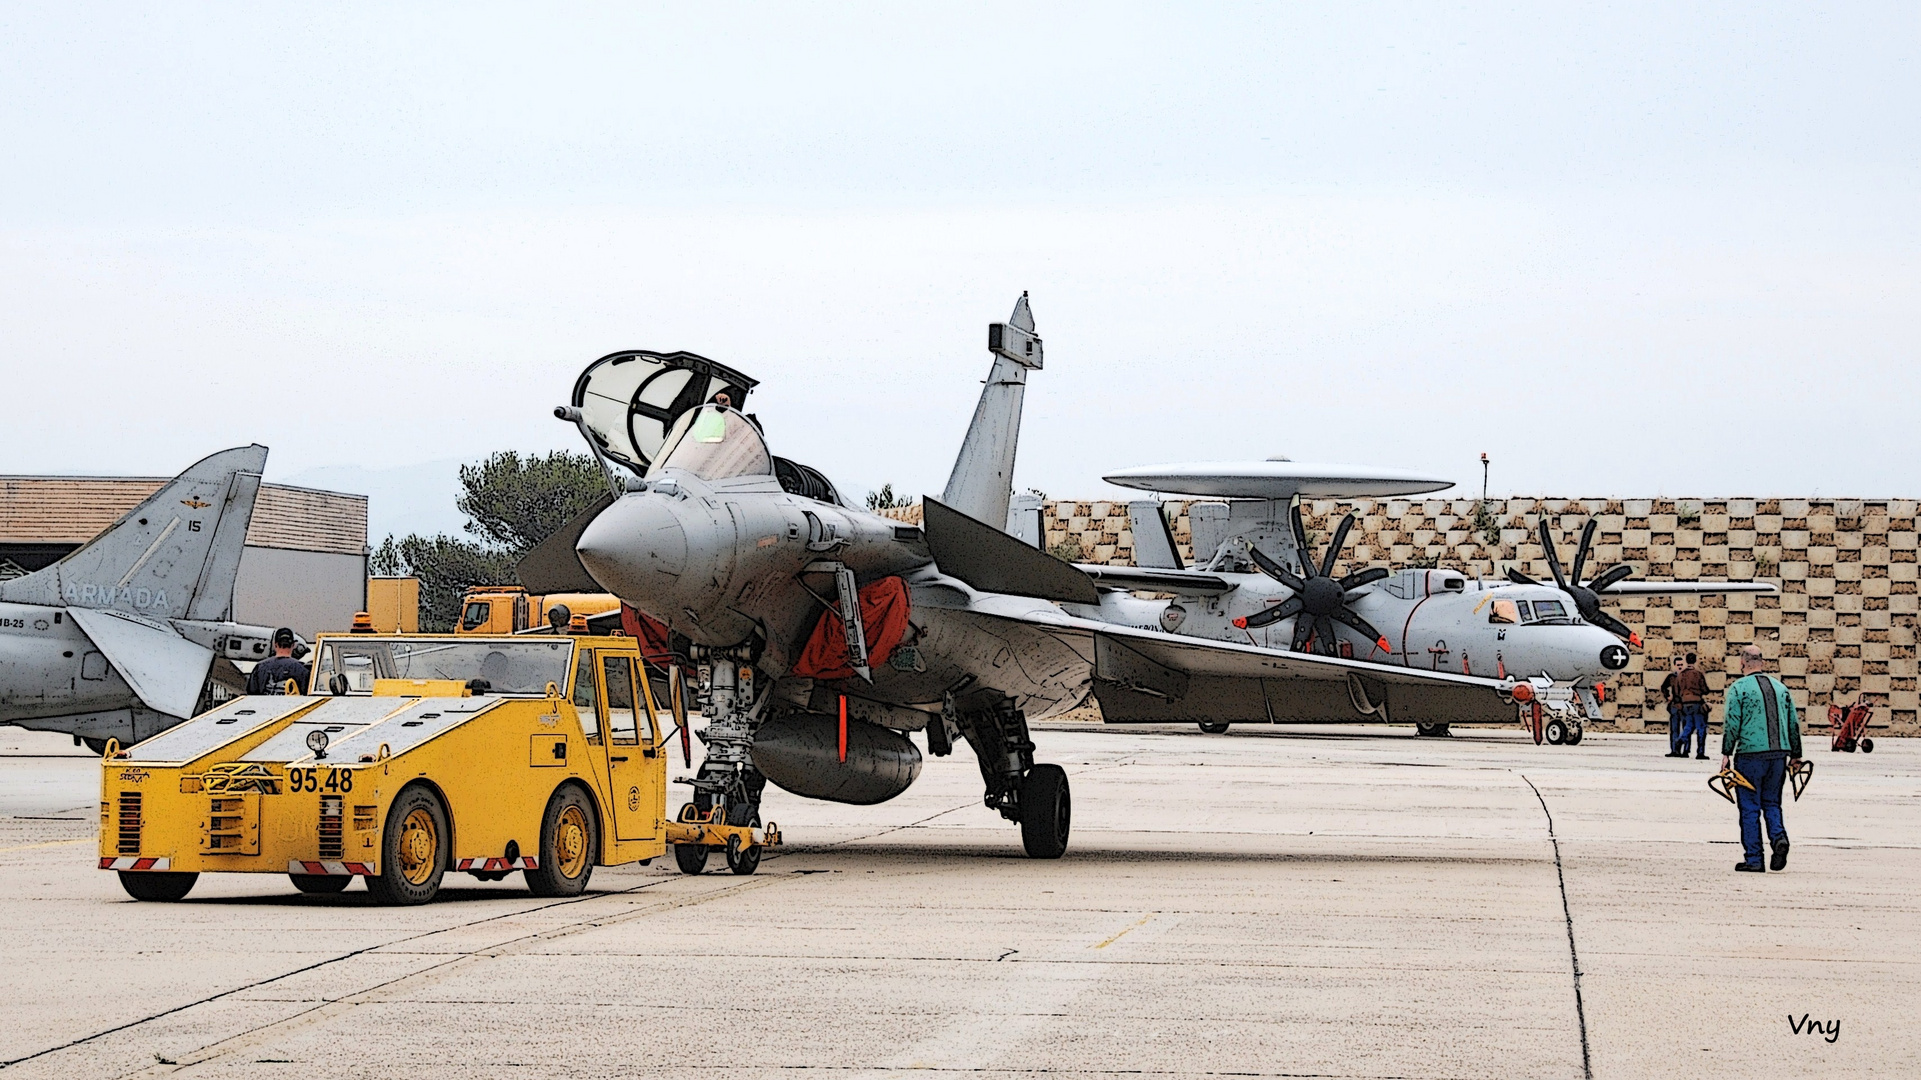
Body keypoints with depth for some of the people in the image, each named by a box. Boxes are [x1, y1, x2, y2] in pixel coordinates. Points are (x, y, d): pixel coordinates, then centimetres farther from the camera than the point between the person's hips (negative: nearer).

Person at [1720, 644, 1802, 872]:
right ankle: (1779, 836, -12)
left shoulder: (1739, 688, -3)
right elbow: (1794, 723, 14)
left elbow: (1731, 723, -9)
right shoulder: (1780, 688, 13)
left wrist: (1726, 753, -3)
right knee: (1771, 802, 16)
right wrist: (1795, 755, 21)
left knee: (1750, 807, 2)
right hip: (1778, 754, 5)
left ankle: (1754, 859, 1)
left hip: (1750, 754, -4)